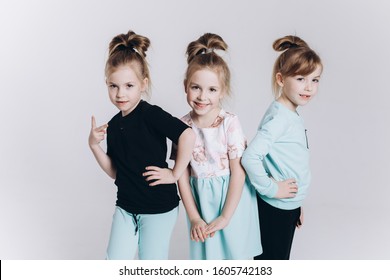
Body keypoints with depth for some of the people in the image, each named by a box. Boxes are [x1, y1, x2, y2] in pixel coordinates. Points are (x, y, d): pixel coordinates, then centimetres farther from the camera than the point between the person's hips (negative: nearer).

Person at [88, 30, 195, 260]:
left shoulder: (151, 114, -17)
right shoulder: (114, 125, 4)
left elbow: (188, 135, -30)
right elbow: (115, 172, 7)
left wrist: (175, 173, -22)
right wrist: (94, 145, -6)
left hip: (158, 208, -6)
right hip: (126, 207, 6)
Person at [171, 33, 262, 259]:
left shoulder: (230, 123, -15)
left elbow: (238, 172, -13)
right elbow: (182, 174, -2)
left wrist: (225, 217, -12)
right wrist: (194, 217, -4)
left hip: (232, 199, -2)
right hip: (201, 200, 3)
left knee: (236, 253, 9)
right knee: (207, 255, 12)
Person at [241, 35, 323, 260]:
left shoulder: (293, 116, 6)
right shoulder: (278, 118, -22)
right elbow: (250, 157, -32)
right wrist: (270, 188, -20)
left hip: (290, 205, 9)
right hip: (275, 208, -9)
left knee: (280, 259, 20)